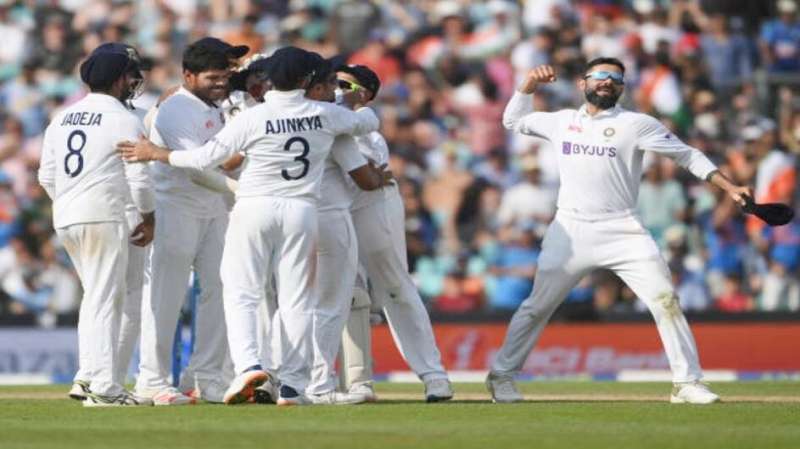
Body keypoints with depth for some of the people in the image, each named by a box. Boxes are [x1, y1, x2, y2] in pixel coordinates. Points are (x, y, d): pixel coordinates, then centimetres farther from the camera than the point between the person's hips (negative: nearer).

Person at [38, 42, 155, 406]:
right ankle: (105, 387, -9)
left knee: (96, 295, 17)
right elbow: (138, 177, -9)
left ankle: (88, 376, 12)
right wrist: (149, 219, 2)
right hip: (104, 216, -7)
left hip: (65, 219, 7)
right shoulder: (124, 120, -6)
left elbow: (47, 176, 14)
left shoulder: (62, 119, 14)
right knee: (104, 299, -6)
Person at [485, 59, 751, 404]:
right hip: (570, 231, 2)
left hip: (622, 231, -2)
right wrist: (530, 84, 11)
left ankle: (687, 383, -8)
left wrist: (729, 188, -6)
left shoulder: (636, 124, 2)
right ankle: (501, 375, 18)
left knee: (665, 299, -13)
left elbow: (687, 155, 2)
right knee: (538, 306, 4)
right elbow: (513, 120, 27)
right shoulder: (562, 122, 13)